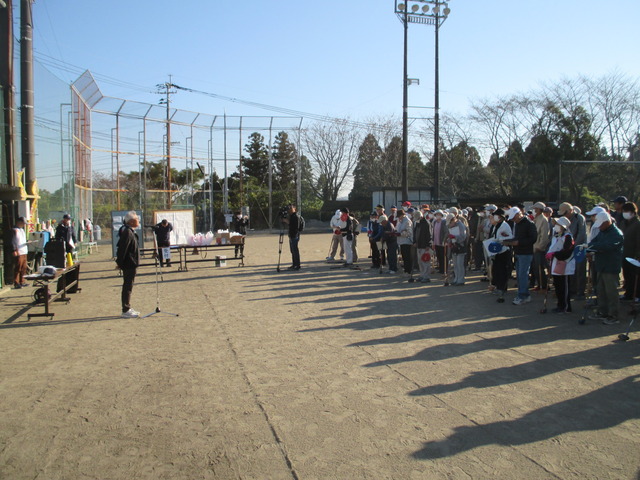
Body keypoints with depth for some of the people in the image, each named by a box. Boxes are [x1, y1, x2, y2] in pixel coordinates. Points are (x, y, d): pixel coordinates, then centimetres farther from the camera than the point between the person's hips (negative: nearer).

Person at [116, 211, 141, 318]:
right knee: (127, 287, -4)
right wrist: (120, 263, -18)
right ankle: (126, 311, 2)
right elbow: (122, 249, -21)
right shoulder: (127, 233, -18)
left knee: (128, 286, 15)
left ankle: (127, 308, 24)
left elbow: (121, 248, 20)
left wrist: (120, 262, 20)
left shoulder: (130, 232, 14)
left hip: (131, 265, 10)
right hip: (129, 265, -10)